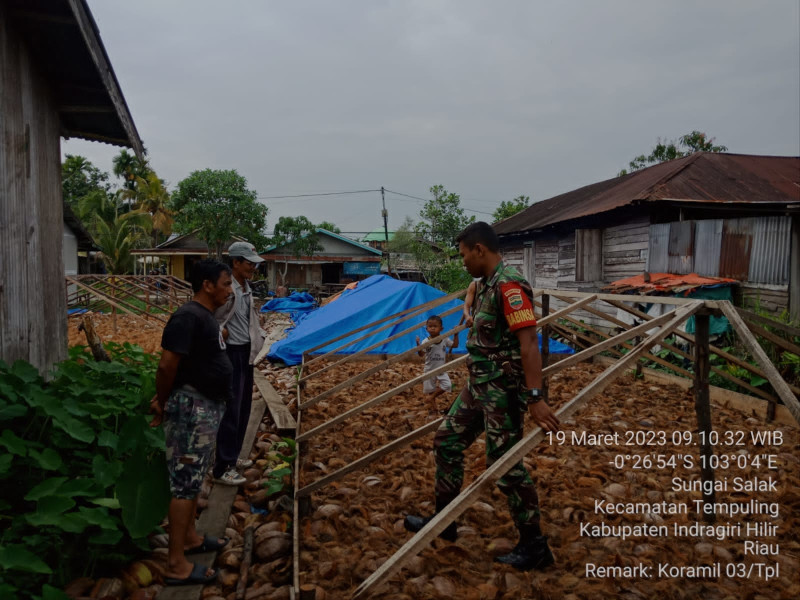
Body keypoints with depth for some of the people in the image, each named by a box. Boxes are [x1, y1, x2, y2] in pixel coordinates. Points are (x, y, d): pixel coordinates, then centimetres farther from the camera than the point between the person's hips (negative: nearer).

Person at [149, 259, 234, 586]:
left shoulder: (205, 316, 10)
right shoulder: (188, 317, -21)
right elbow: (167, 364, -24)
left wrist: (163, 398, 10)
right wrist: (162, 404, -10)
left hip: (207, 407, 10)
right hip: (192, 408, -10)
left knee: (194, 477, 20)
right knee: (185, 481, -3)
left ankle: (190, 537, 35)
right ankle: (176, 565, 7)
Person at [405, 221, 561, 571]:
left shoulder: (509, 286, -20)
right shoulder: (486, 285, 10)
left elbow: (528, 342, -27)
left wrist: (535, 397, -31)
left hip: (502, 390, -10)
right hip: (478, 385, 10)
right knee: (447, 441, 16)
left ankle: (534, 546, 16)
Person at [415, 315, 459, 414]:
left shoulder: (445, 339, -5)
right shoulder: (426, 341, -16)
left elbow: (455, 345, 6)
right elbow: (421, 354, -22)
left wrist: (456, 334, -2)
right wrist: (418, 345, -38)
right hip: (430, 370, -3)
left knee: (447, 385, -12)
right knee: (430, 389, 6)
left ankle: (431, 397, 5)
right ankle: (433, 407, 24)